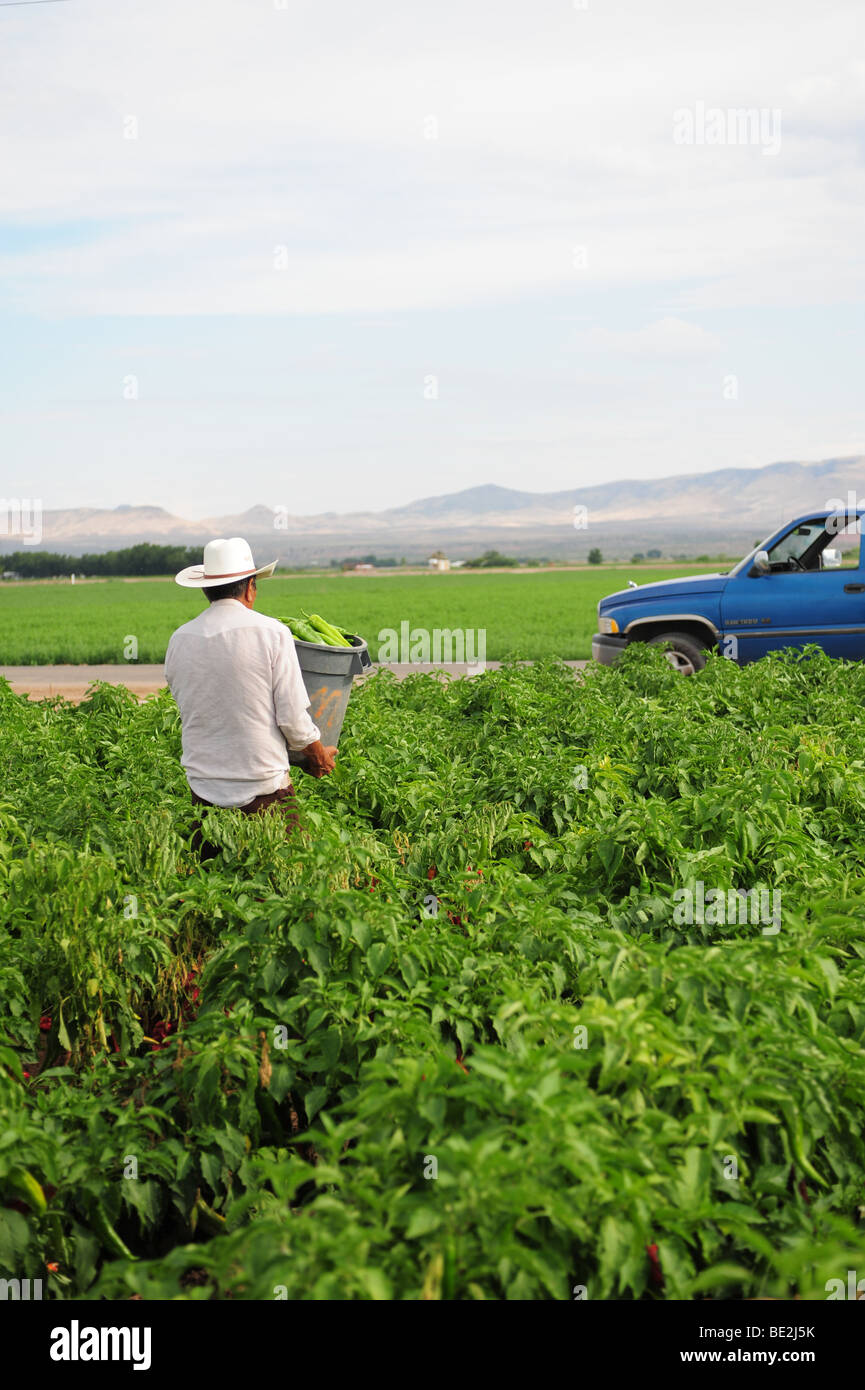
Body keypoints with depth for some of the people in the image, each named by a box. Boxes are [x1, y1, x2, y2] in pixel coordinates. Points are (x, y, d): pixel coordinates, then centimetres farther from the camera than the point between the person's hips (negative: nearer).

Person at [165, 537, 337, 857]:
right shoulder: (272, 633, -8)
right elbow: (292, 716, -7)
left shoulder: (179, 640, 4)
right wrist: (318, 755, 10)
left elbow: (188, 713, 14)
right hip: (264, 787, -4)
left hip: (203, 786, 4)